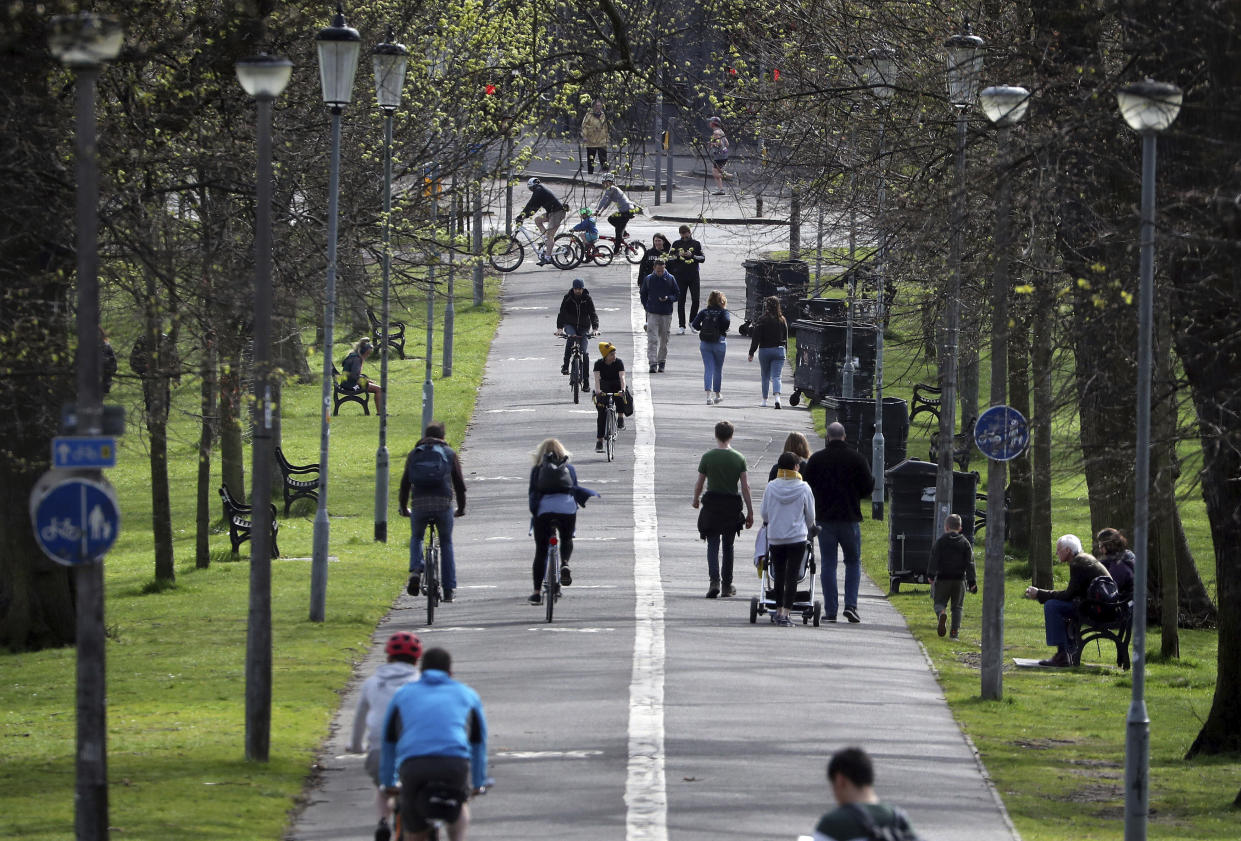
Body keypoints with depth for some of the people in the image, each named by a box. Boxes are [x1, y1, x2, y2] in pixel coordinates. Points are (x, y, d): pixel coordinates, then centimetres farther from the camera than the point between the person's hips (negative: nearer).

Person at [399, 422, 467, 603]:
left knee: (416, 538, 25)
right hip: (443, 503, -1)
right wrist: (461, 508, 26)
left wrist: (403, 508, 28)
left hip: (419, 504, 1)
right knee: (446, 543, 17)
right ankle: (448, 589, 14)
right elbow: (459, 483, 13)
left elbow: (405, 483, 17)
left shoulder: (414, 454, 17)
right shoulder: (449, 453, 14)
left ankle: (415, 571, -2)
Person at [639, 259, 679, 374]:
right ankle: (653, 363, -15)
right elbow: (643, 294, 14)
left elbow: (677, 294, 7)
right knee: (652, 339, -11)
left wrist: (668, 298, -12)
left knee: (664, 340, 8)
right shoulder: (648, 279, 2)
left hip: (666, 314, 1)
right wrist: (646, 307, 3)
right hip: (652, 313, -1)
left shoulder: (670, 279, 1)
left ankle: (662, 362, 20)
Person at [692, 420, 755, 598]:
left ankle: (714, 580, -20)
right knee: (728, 546, 14)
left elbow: (699, 483, 0)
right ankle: (727, 585, 20)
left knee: (713, 545, 0)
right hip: (732, 506, 2)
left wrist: (696, 499, 21)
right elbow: (745, 487, -4)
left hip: (712, 504, -2)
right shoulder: (739, 458, -3)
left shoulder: (707, 457, -6)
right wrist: (750, 512, 2)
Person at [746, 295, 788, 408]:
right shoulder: (782, 320, 1)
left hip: (765, 350, -2)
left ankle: (764, 400, 21)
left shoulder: (762, 320, -9)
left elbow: (755, 338, -8)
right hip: (779, 350, 2)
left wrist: (751, 353, -3)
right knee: (776, 377, -3)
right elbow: (786, 338, 9)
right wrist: (785, 352, 19)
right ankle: (777, 397, -25)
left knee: (765, 377, 13)